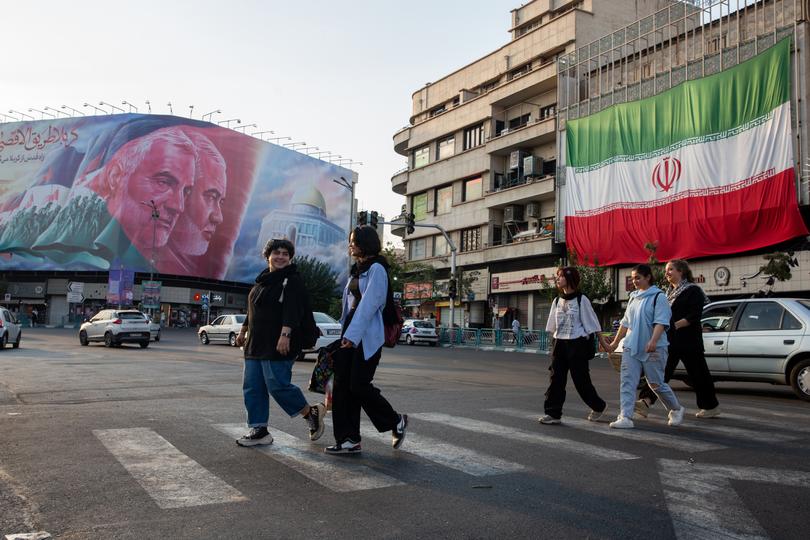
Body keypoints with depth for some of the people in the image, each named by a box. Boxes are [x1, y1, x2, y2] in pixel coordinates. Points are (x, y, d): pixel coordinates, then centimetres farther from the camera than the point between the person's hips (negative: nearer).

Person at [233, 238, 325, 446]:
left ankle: (311, 413, 11)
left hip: (278, 345, -8)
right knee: (252, 387, 7)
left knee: (277, 385, -10)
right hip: (256, 344, 9)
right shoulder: (262, 280, 18)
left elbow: (292, 311, -20)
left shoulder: (293, 281, -8)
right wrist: (243, 331, 27)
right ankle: (259, 430, 16)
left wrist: (285, 335, -29)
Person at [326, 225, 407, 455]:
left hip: (367, 335, -9)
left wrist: (352, 335, -25)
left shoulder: (376, 269, -9)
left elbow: (369, 304, -19)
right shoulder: (357, 270, 19)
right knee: (342, 385, 2)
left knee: (359, 385, -8)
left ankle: (396, 421, 13)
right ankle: (349, 439, 7)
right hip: (350, 332, 9)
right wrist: (345, 333, 18)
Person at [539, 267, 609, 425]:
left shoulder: (581, 300, -6)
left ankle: (599, 406, 25)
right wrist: (555, 343, 12)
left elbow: (592, 324, -3)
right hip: (559, 344, 5)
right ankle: (553, 413, 2)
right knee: (556, 379, -1)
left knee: (581, 379, 2)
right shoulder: (557, 301, 10)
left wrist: (602, 342, -1)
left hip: (577, 344, -5)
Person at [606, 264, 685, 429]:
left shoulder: (658, 296, -5)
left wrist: (653, 341, -30)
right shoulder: (633, 297, 16)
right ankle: (625, 417, -7)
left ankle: (676, 410, 27)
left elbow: (661, 322, -16)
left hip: (653, 349, -6)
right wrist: (615, 342, 23)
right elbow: (625, 323, 22)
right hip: (631, 348, 6)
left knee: (656, 384, 2)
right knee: (627, 382, -6)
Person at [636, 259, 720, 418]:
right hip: (670, 340, 7)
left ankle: (711, 406, 21)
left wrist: (675, 325, -22)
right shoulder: (669, 292, 17)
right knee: (661, 370, -6)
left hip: (688, 341, -7)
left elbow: (694, 316, -16)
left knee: (698, 373, 5)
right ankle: (646, 401, -16)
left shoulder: (693, 291, -7)